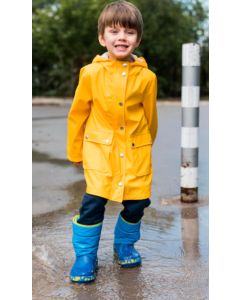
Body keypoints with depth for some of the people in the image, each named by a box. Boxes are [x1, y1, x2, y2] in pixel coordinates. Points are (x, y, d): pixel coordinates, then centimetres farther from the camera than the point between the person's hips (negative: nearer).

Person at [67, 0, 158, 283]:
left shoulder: (146, 77, -4)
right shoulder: (91, 73, -6)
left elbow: (150, 116, 10)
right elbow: (77, 114, 5)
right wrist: (75, 151, 12)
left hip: (136, 152, 2)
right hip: (100, 150, -1)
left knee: (136, 203, 6)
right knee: (93, 202, -8)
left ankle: (124, 244, 34)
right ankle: (85, 255, 13)